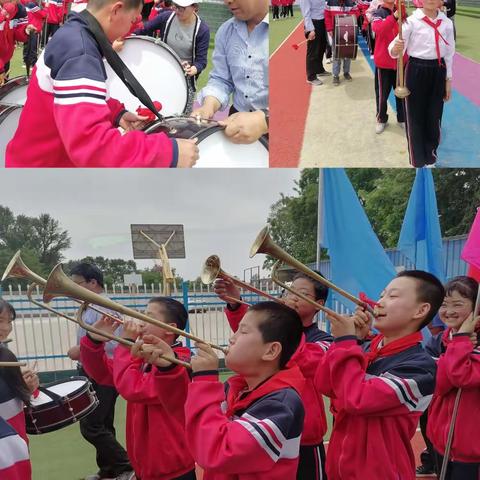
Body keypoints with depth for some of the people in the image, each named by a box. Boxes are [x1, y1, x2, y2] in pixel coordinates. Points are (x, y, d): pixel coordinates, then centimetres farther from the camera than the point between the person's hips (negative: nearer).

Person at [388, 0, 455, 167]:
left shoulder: (447, 22, 3)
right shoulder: (412, 20, -8)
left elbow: (449, 52, 9)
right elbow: (395, 47, -13)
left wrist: (448, 80, 9)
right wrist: (395, 49, -37)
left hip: (438, 71, 3)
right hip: (416, 70, -3)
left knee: (434, 115, 11)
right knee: (415, 116, 3)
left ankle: (430, 155, 30)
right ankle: (417, 160, 18)